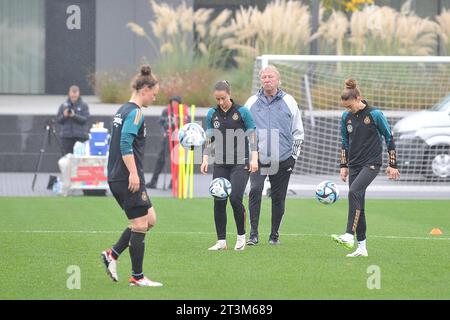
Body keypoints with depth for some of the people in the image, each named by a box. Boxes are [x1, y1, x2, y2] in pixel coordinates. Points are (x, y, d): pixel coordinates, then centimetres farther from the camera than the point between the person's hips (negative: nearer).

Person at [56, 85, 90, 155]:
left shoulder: (84, 105, 6)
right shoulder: (63, 105, 12)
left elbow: (85, 119, -7)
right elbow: (58, 119, 8)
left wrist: (74, 116, -21)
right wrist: (64, 116, -12)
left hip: (80, 136, -2)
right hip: (67, 136, 2)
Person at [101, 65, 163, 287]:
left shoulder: (123, 110, 16)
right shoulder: (135, 112, -13)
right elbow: (126, 144, -23)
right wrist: (133, 173, -24)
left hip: (117, 177, 10)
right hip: (128, 179, -10)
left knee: (150, 219, 14)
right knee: (140, 225, -2)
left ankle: (113, 254, 11)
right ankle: (137, 277, 3)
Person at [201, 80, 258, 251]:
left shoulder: (242, 112, -4)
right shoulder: (212, 114, 7)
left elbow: (252, 136, -2)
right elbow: (209, 139, 14)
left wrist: (254, 158, -11)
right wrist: (205, 158, 3)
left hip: (240, 163, -4)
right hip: (220, 164, 4)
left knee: (235, 198, -16)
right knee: (219, 201, -2)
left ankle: (241, 235, 4)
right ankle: (221, 241, 6)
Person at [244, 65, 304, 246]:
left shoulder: (288, 102, 6)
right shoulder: (252, 102, 8)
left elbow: (298, 132, 10)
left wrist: (294, 156, 5)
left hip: (282, 160, 0)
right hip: (257, 158, 0)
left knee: (278, 197, 4)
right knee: (255, 191, -18)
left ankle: (274, 235, 16)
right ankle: (253, 234, -16)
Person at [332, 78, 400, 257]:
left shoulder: (375, 114, -9)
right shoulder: (346, 117, 5)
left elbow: (389, 138, -2)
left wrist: (392, 165, -1)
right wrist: (343, 165, 13)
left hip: (372, 163, -6)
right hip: (354, 164, 6)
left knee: (354, 192, -27)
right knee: (357, 204, 3)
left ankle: (349, 236, -33)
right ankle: (361, 247, 8)